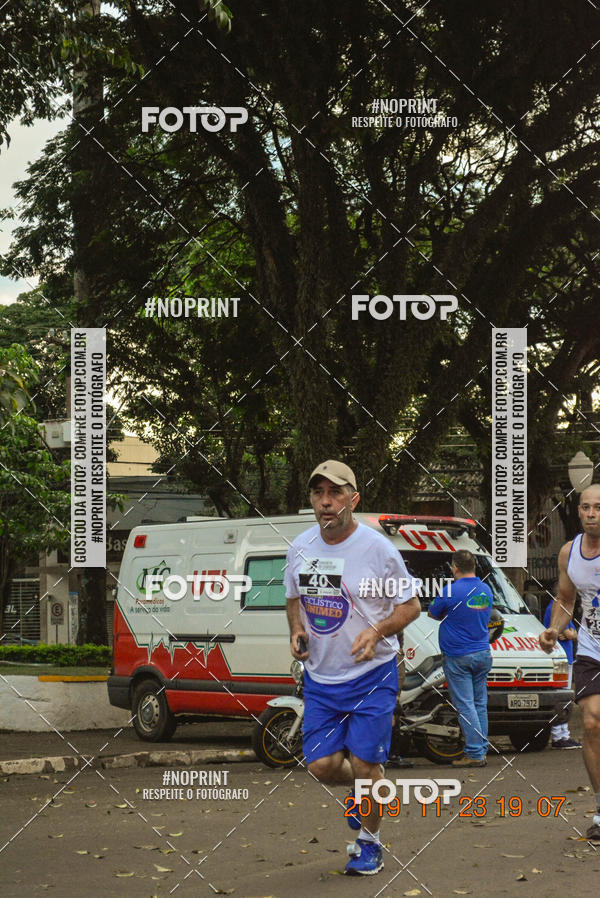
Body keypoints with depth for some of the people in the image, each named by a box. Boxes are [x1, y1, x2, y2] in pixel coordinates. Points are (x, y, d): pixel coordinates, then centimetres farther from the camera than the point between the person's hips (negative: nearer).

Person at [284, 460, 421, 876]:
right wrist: (297, 631, -1)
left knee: (364, 764, -6)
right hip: (320, 676, 4)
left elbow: (411, 605, -5)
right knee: (321, 765, 0)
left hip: (372, 675, -4)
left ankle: (369, 844, 17)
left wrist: (377, 632, -21)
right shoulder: (300, 548, 2)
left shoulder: (378, 549, -12)